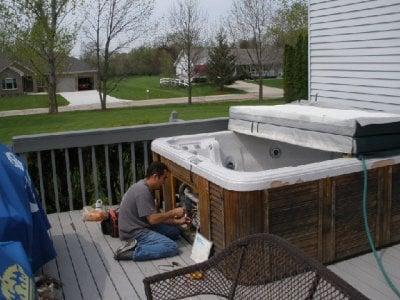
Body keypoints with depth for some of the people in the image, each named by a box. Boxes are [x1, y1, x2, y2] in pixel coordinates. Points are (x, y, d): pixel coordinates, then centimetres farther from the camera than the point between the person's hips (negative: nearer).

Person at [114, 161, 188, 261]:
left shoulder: (147, 188, 10)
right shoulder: (142, 191, -22)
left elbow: (156, 216, 14)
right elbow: (152, 219, -23)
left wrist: (176, 221, 7)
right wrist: (173, 212, -10)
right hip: (133, 232, -11)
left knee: (175, 231, 11)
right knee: (172, 247, -18)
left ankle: (137, 243, 2)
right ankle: (133, 252, -17)